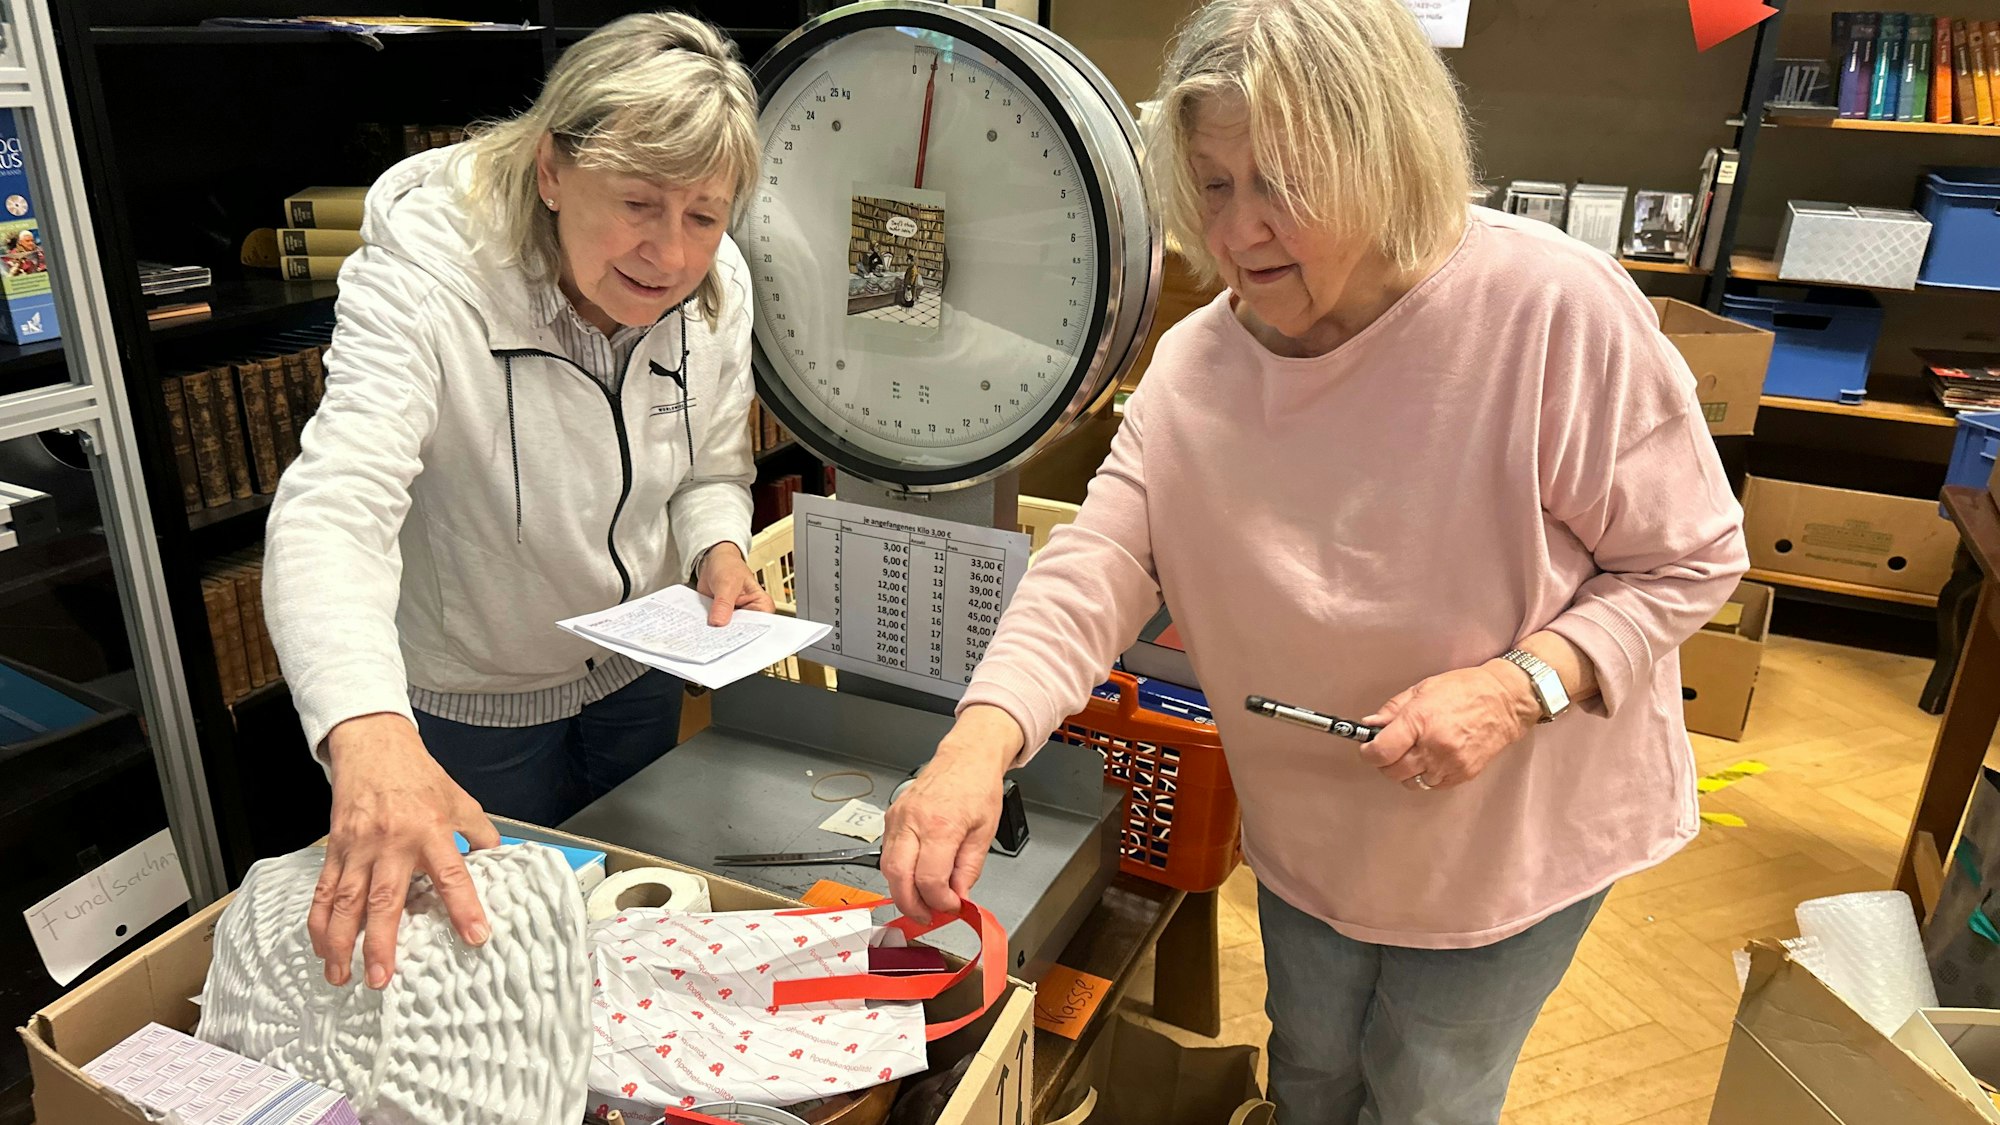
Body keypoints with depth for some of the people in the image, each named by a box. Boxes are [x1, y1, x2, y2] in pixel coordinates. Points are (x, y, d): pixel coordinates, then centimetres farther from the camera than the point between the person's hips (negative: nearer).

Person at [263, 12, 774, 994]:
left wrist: (719, 552, -21)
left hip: (635, 672, 5)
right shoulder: (421, 279, -31)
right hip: (467, 701, -5)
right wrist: (370, 734, -61)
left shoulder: (716, 285, -15)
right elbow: (332, 508, -44)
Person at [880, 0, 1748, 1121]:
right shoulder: (1193, 367, -15)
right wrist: (980, 742, -36)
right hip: (1309, 828, 3)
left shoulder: (1553, 307, -28)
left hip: (1518, 824, -3)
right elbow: (1097, 566, -20)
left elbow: (1690, 561, -17)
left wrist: (1525, 683, -32)